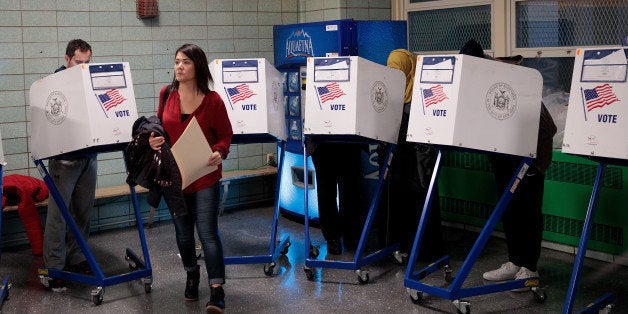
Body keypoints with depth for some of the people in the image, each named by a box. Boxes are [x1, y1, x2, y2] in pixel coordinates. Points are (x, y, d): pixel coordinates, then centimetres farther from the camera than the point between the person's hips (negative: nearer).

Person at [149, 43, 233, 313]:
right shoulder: (167, 95, -1)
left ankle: (216, 290, -1)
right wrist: (154, 139, -7)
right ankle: (192, 276, 39)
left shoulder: (213, 100, -11)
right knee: (183, 232, 17)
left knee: (207, 232, -7)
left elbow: (225, 134, -2)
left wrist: (219, 152, -22)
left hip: (205, 177, -4)